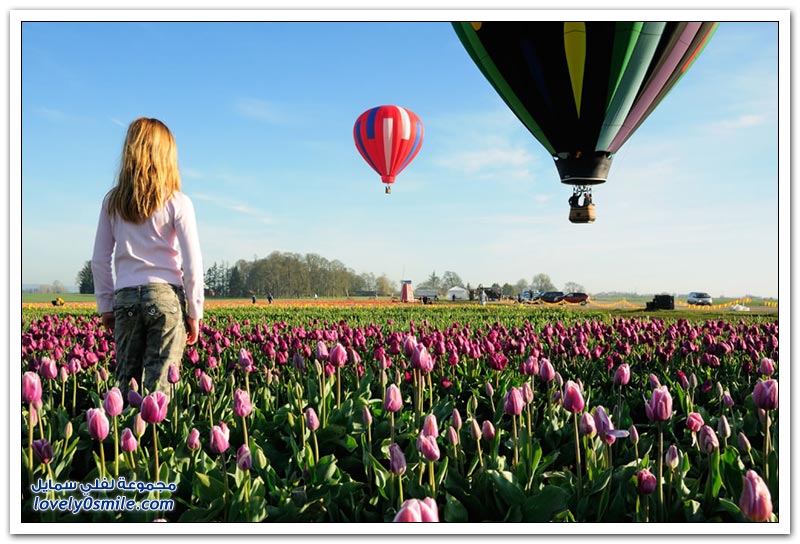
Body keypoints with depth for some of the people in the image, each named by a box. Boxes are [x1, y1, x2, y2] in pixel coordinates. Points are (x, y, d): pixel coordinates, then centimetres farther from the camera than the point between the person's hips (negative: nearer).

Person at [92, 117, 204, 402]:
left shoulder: (113, 201, 8)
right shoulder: (177, 202, -2)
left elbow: (99, 260, 10)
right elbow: (192, 263, -4)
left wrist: (106, 306, 17)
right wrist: (195, 312, 2)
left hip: (126, 296, 3)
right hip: (166, 294, -3)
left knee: (125, 381, 8)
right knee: (158, 386, -3)